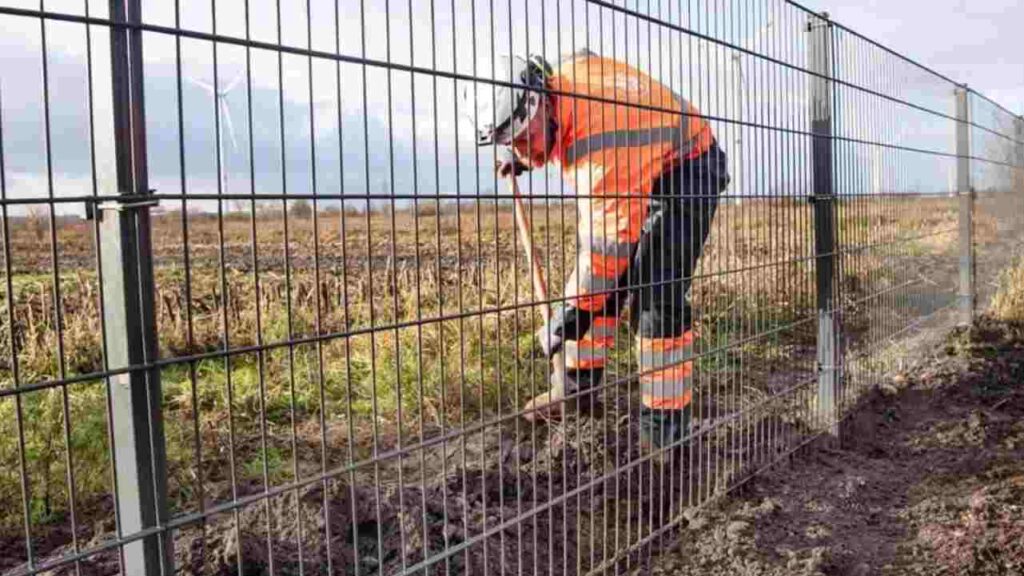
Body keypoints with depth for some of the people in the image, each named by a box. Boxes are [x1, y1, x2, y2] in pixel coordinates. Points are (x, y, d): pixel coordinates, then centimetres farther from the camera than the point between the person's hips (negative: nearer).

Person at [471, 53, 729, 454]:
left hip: (685, 172, -9)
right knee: (597, 278, 5)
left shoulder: (601, 145, -39)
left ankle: (665, 422, -10)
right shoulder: (561, 78, -13)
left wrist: (570, 312, -34)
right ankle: (577, 385, 16)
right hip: (636, 173, 9)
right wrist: (518, 154, 2)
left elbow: (611, 238, -39)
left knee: (656, 294, -19)